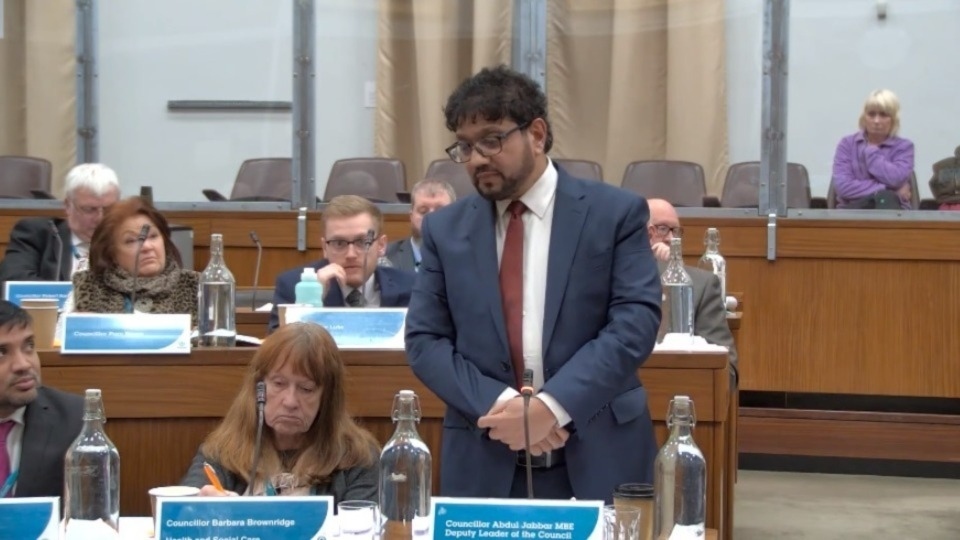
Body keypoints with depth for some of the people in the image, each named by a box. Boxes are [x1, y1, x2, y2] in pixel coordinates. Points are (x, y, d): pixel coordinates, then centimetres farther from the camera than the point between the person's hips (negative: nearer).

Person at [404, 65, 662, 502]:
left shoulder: (615, 213, 0)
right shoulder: (445, 229, 8)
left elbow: (635, 322, -9)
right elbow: (424, 340, 3)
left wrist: (552, 407, -18)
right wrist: (497, 403, -14)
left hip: (598, 459, -2)